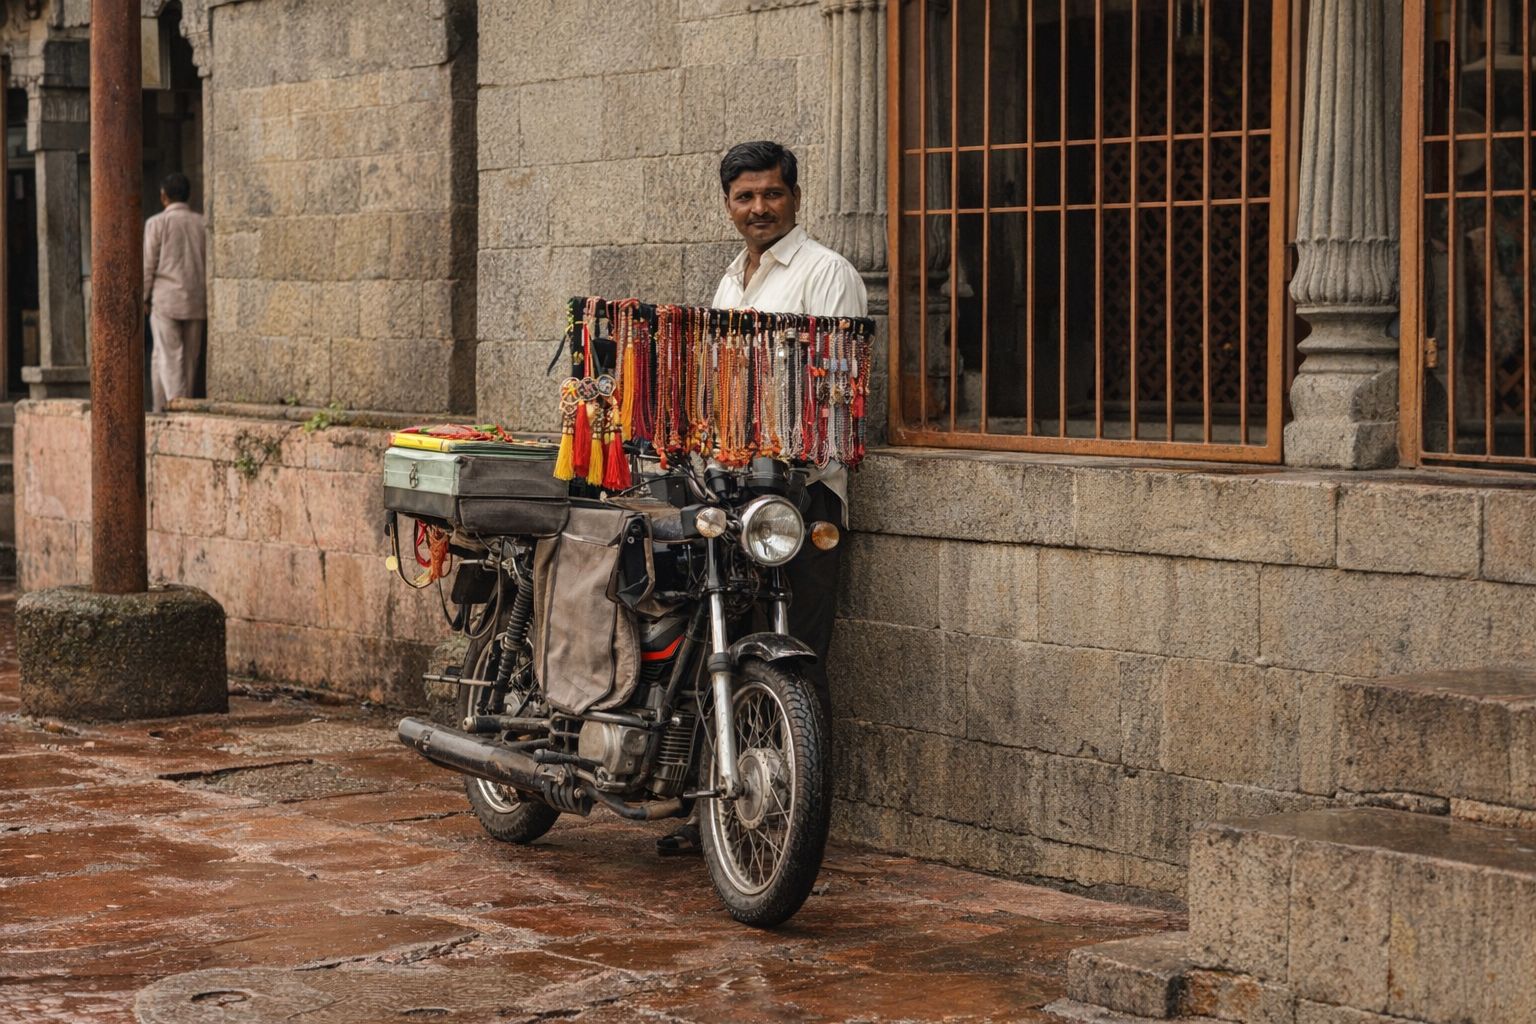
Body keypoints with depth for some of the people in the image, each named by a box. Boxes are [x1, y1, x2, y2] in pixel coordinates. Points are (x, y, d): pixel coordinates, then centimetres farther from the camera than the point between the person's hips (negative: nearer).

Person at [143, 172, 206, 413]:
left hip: (166, 299, -4)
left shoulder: (157, 223, -4)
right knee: (190, 359, 9)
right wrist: (208, 298, 13)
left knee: (169, 356, -5)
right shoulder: (202, 223, 6)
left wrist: (143, 297, 4)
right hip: (197, 301, 4)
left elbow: (148, 263, -5)